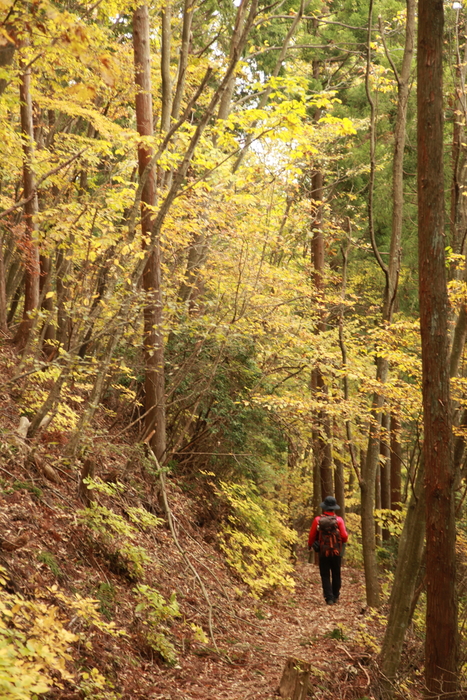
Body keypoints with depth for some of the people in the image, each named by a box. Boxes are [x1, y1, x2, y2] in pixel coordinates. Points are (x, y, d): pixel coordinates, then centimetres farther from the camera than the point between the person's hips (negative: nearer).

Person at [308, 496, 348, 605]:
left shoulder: (317, 520, -7)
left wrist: (310, 546, 19)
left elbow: (312, 536, -1)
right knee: (336, 575, 15)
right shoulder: (339, 520, -8)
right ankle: (336, 597, 23)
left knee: (325, 576, 5)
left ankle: (329, 598, -1)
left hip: (323, 552, -1)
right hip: (337, 552, 1)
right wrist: (342, 541, 15)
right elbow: (344, 536, -9)